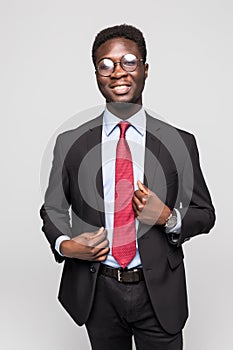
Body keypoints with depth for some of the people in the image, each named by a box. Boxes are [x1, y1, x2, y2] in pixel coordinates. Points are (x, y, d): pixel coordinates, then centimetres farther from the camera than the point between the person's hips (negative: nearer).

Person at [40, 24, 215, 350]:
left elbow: (205, 213, 2)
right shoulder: (69, 143, -3)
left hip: (159, 293, -1)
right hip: (97, 293, 1)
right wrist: (64, 245, -14)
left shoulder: (179, 142, -5)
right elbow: (53, 209, 6)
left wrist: (169, 218, -18)